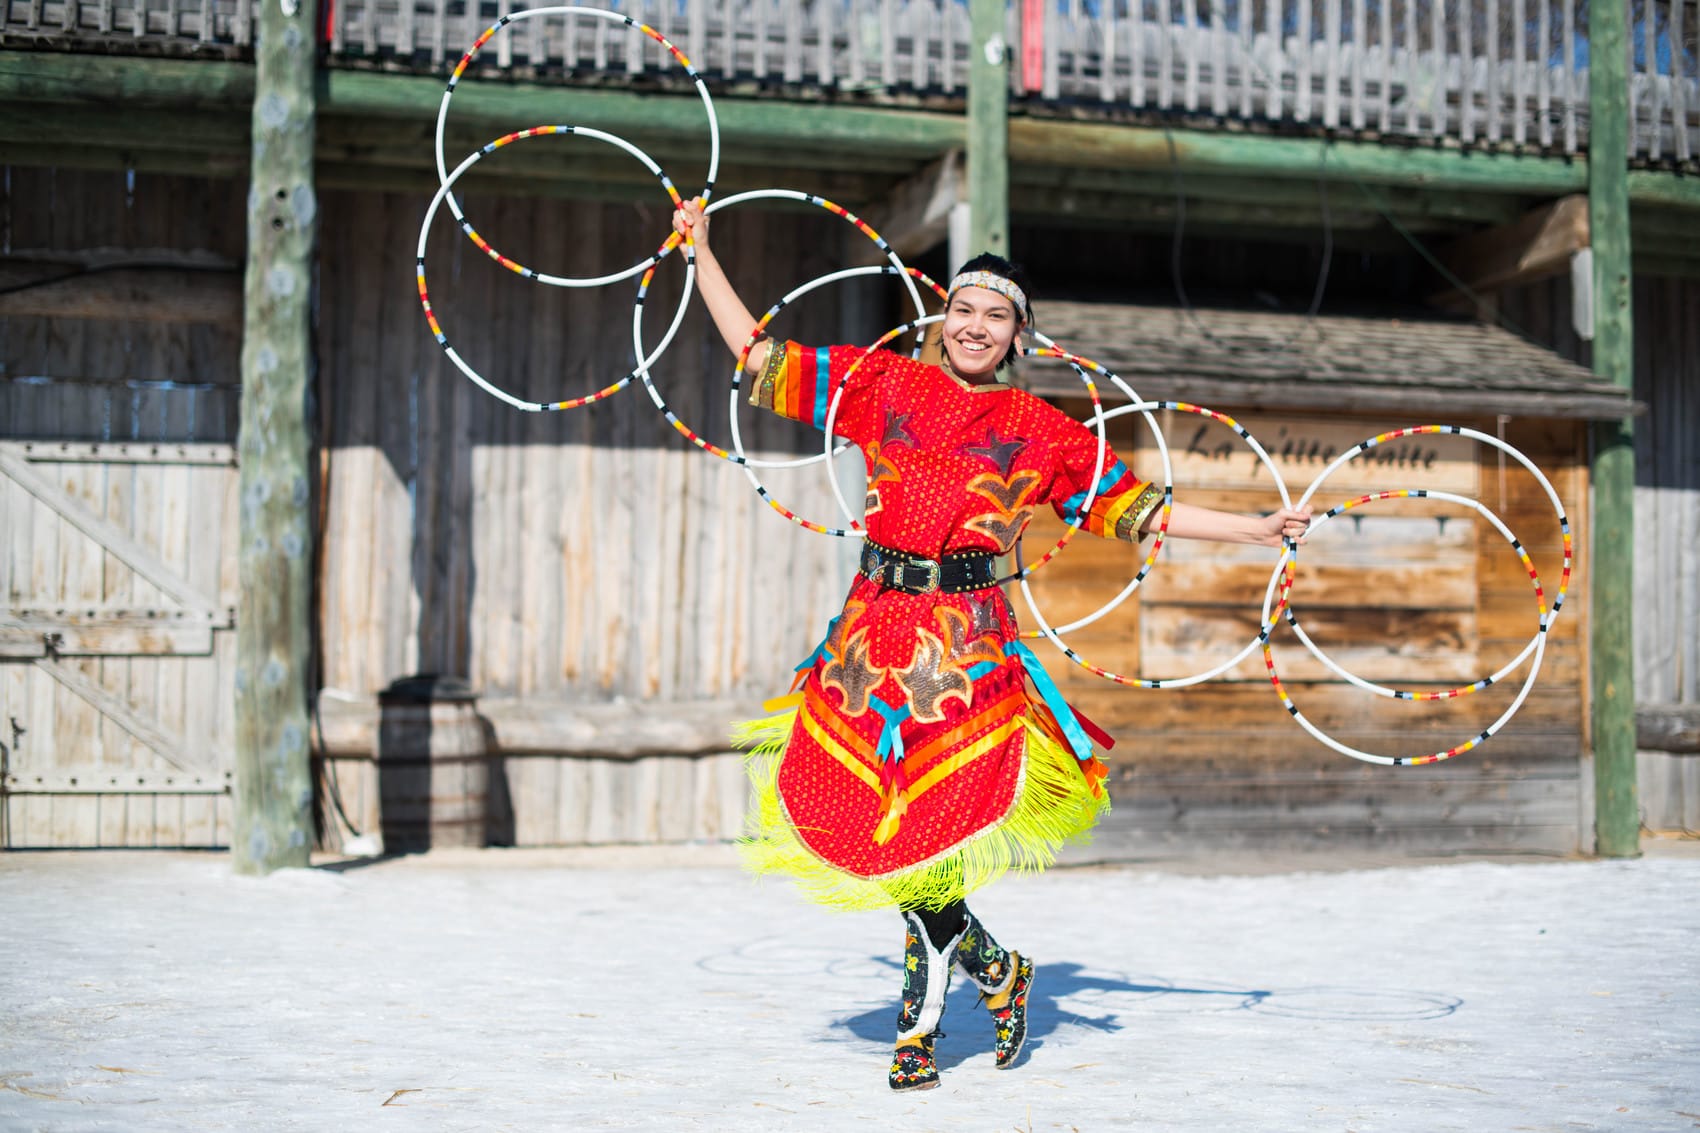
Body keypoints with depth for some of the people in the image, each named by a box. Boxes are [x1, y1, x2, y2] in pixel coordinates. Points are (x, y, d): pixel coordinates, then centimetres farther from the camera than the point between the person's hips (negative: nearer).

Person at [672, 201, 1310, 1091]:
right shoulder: (883, 383, 9)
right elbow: (757, 355, 13)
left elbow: (1138, 508, 11)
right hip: (871, 631, 2)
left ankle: (920, 1024, 16)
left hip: (965, 642, -2)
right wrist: (702, 253, 14)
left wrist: (1255, 531, 9)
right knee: (874, 828, 1)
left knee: (930, 839, -6)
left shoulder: (1039, 431, 7)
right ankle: (995, 971, 25)